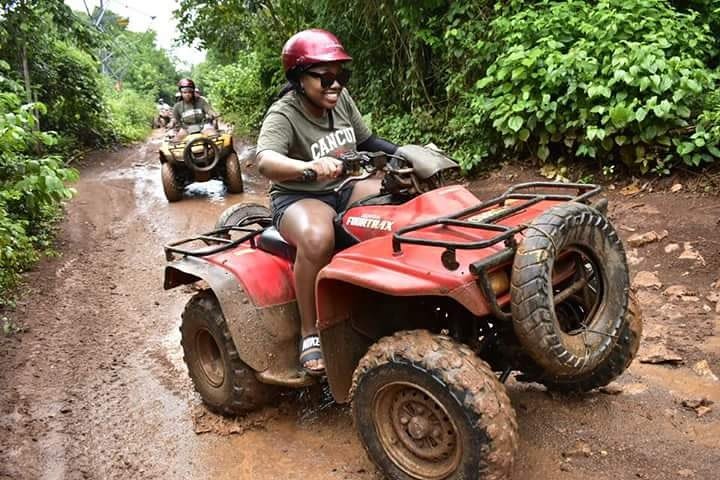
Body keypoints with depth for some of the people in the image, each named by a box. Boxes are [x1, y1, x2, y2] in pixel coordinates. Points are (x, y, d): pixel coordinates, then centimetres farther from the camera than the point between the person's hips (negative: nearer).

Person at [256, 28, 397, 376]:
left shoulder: (340, 99, 1)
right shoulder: (283, 115, -18)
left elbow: (366, 140, 14)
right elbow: (265, 161, -38)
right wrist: (309, 167, -58)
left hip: (345, 188, 7)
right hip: (298, 198, -6)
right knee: (317, 237, -40)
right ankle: (310, 333, -22)